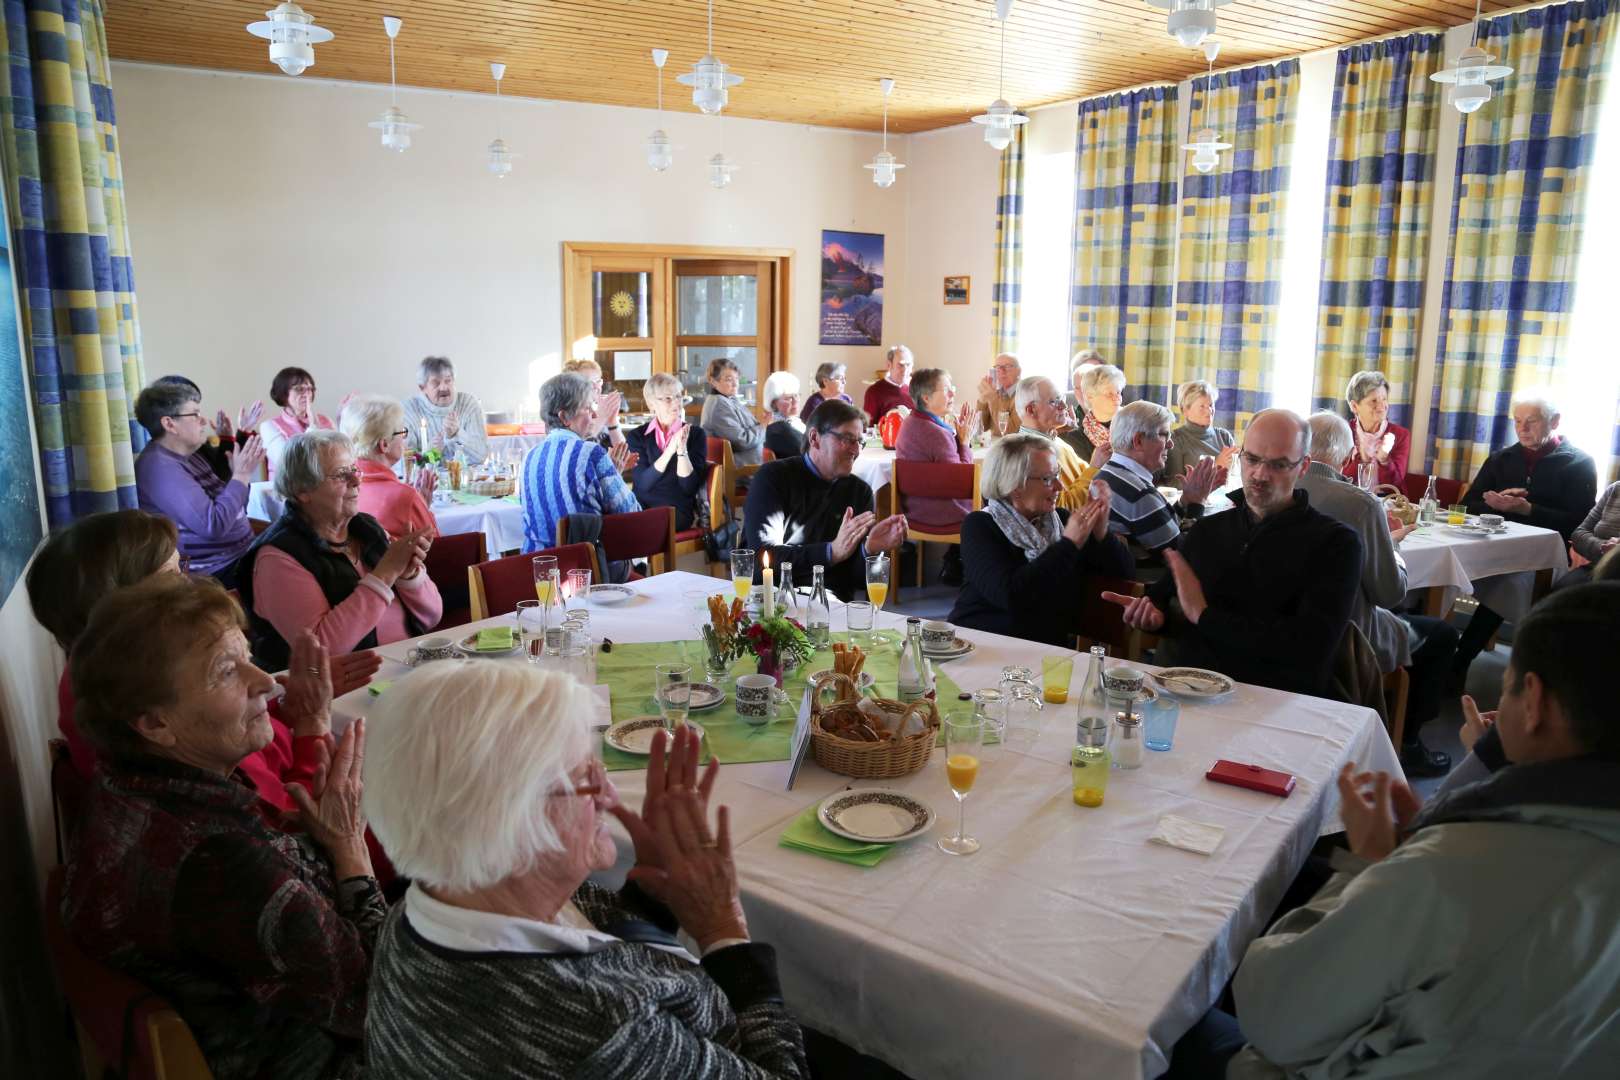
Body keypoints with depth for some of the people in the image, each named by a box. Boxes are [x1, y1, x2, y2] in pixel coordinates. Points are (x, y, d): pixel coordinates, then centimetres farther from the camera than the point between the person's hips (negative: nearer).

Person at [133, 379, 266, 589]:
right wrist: (242, 475, -17)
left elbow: (235, 511, 17)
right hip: (217, 572, -9)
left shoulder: (190, 454, 13)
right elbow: (214, 525, -25)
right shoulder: (159, 467, -16)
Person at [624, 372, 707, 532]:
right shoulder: (635, 436, 10)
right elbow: (642, 483, -6)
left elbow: (690, 487, -1)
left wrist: (682, 449, -15)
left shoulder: (695, 434, 7)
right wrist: (670, 450, -15)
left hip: (678, 511, -1)